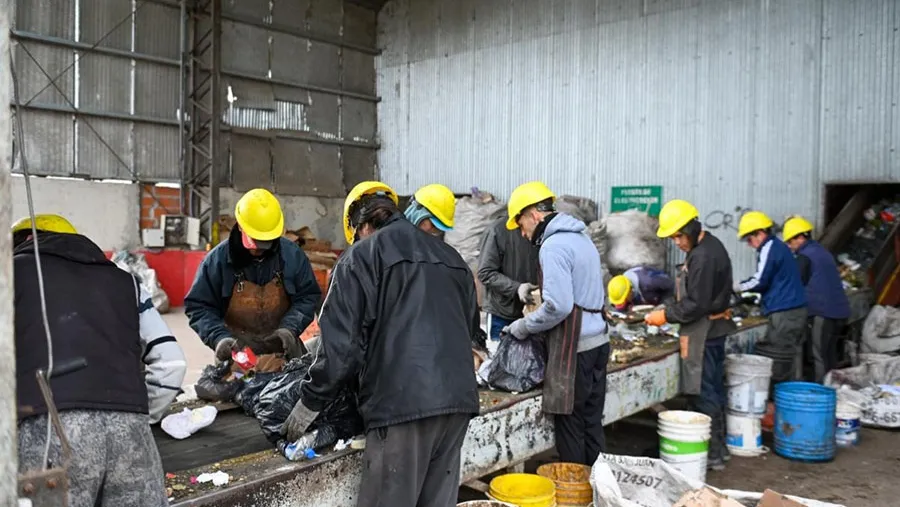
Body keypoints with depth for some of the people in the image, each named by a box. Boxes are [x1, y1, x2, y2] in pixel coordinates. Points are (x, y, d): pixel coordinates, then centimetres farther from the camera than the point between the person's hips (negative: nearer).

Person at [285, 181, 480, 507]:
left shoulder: (361, 255, 2)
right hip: (458, 398, 7)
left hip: (401, 402, -6)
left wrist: (309, 402, 5)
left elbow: (341, 342, -5)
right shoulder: (450, 256, 20)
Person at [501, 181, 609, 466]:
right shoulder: (581, 237, 15)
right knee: (592, 423, 14)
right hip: (597, 340, 9)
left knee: (570, 424, 3)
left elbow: (558, 306, -22)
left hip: (574, 347, -9)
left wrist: (523, 327, -8)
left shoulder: (553, 245, -15)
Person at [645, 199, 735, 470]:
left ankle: (712, 456, 6)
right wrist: (669, 310, 13)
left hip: (704, 332, -11)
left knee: (703, 393, -3)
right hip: (712, 329, 11)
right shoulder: (707, 246, 12)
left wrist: (666, 315, -13)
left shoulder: (704, 256, -21)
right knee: (713, 390, 16)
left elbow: (696, 304, -22)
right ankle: (718, 448, 27)